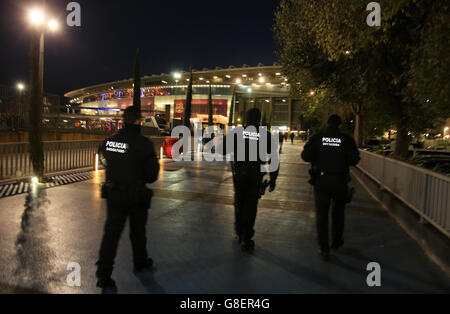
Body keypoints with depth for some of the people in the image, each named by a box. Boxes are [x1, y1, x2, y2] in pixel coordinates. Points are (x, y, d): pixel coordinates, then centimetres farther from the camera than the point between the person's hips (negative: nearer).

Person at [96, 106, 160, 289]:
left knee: (111, 233, 9)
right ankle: (140, 262, 37)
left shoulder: (109, 141, -3)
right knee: (138, 231, 17)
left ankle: (103, 273, 7)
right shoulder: (144, 144, -17)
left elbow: (104, 161, 14)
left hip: (113, 194, 3)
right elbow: (152, 174, -12)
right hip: (136, 196, -3)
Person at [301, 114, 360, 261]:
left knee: (321, 215, 7)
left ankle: (324, 249, 8)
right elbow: (354, 160, -9)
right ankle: (336, 242, 37)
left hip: (321, 181, -1)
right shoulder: (347, 140, -5)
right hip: (340, 182, 1)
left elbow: (305, 156, -10)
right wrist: (342, 158, 11)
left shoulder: (317, 138, -5)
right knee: (338, 213, 21)